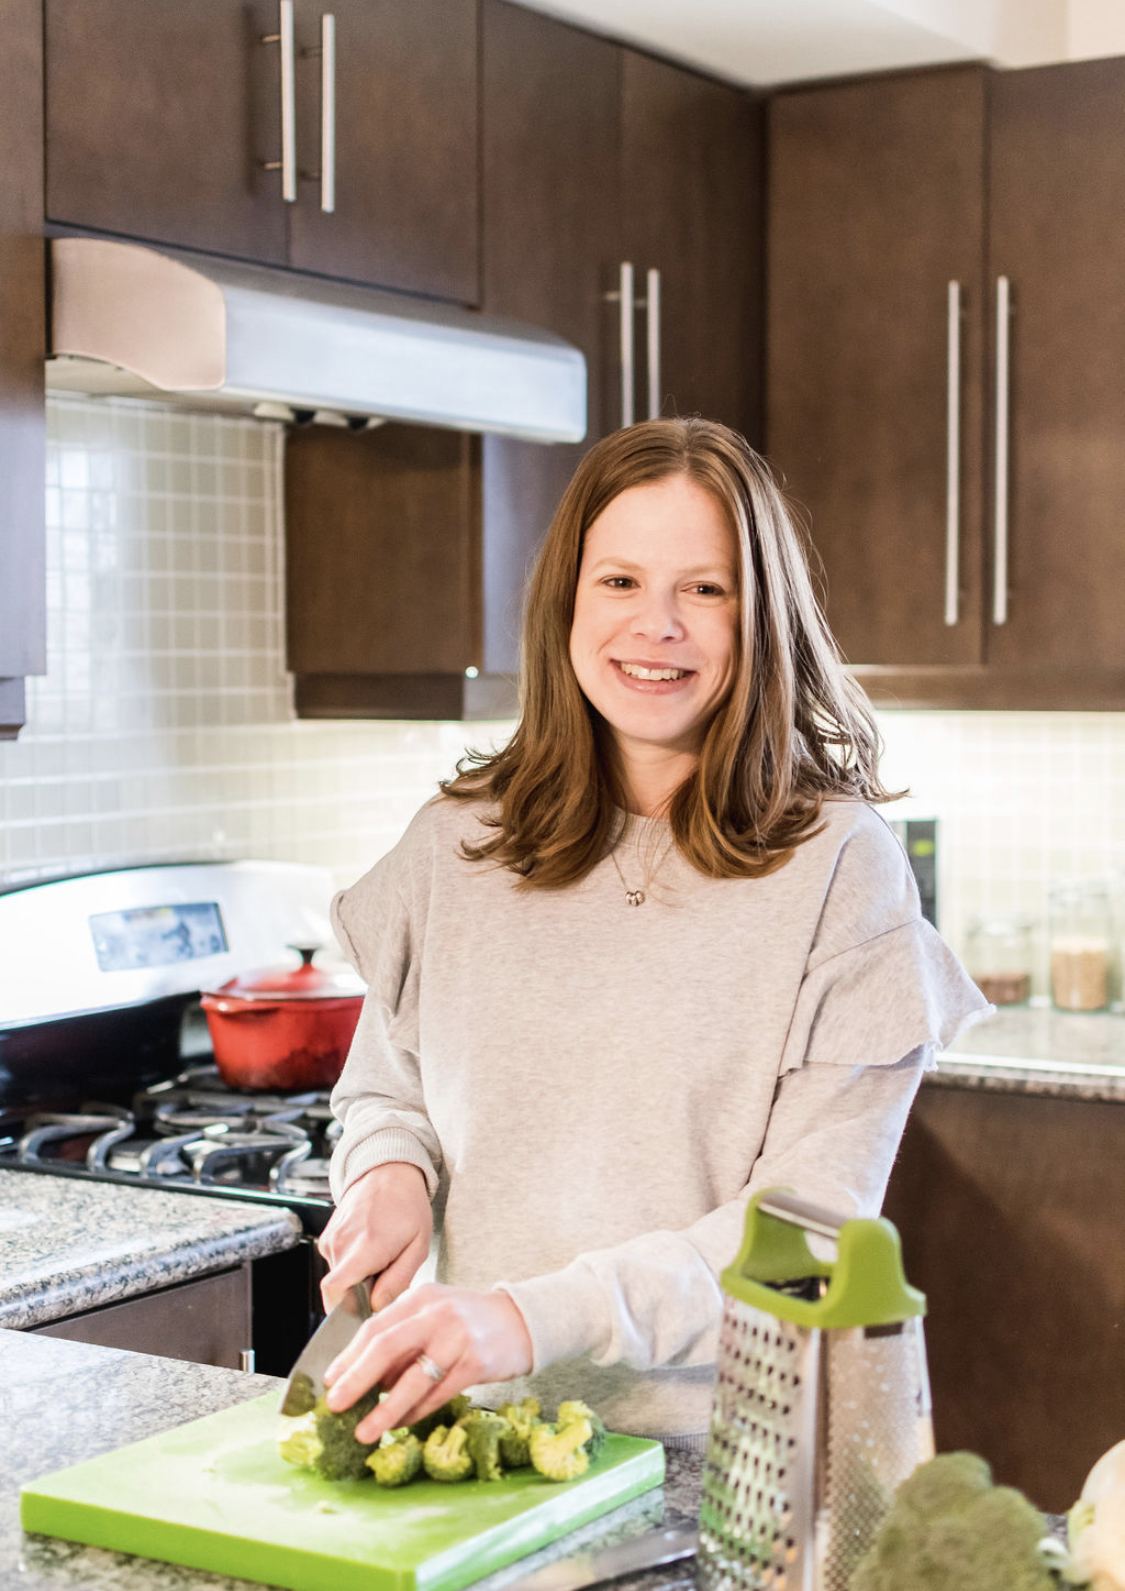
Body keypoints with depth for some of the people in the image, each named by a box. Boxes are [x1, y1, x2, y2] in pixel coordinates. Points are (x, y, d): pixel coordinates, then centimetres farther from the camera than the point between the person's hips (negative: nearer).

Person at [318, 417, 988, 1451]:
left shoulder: (840, 865, -4)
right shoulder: (458, 844, 8)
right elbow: (382, 1089, 23)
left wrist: (539, 1318, -20)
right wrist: (391, 1171, 0)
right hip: (490, 1443, 3)